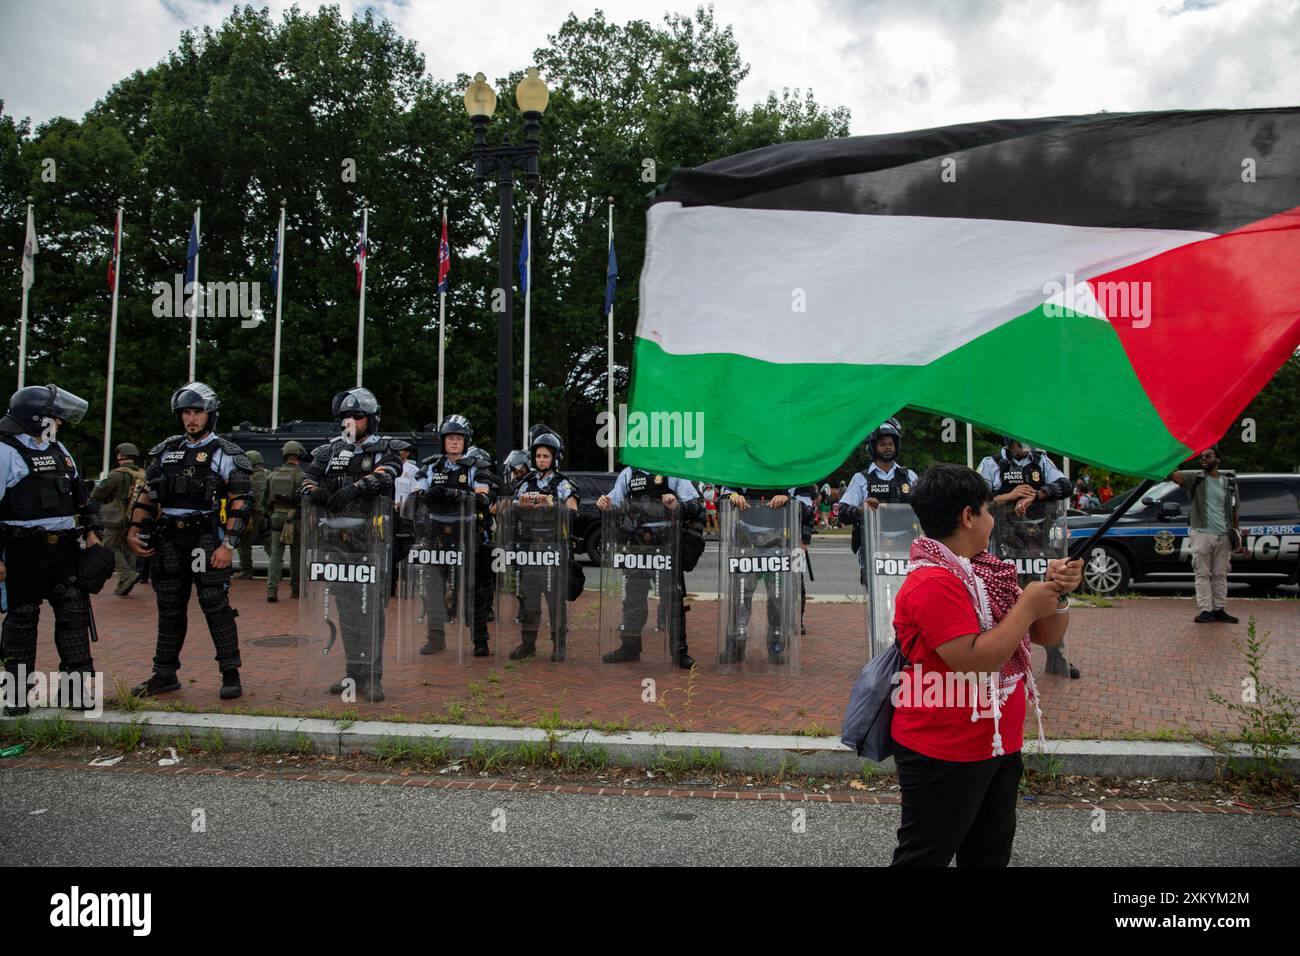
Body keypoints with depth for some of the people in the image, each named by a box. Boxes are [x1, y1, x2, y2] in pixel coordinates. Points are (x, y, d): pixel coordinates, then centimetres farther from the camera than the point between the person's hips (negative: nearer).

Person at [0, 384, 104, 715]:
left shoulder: (60, 450, 14)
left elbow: (80, 498, 22)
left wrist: (92, 535, 14)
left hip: (65, 550, 6)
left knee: (74, 614, 4)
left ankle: (75, 685, 12)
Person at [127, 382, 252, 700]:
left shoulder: (225, 453, -1)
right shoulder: (165, 451, 15)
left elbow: (239, 503, -8)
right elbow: (148, 496, 19)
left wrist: (228, 545, -16)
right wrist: (135, 531, 8)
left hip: (206, 539, -5)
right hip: (168, 540, 5)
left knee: (216, 605, -8)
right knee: (169, 609, 11)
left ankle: (230, 674, -1)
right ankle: (164, 675, 22)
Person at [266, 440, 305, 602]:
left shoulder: (273, 475, 6)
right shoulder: (301, 476, -8)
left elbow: (266, 500, 10)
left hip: (277, 517, 3)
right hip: (295, 519, -3)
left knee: (276, 554, 4)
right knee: (296, 555, 8)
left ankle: (272, 589, -7)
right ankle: (295, 589, 16)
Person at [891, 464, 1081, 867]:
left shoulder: (986, 571, 8)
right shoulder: (933, 583, -21)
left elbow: (1046, 636, 12)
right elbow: (974, 660, -28)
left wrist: (1057, 594, -7)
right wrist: (1027, 606, -19)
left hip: (1000, 746, 10)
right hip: (944, 756, -9)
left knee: (990, 852, 22)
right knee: (925, 856, 5)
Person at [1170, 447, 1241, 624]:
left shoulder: (1229, 482, 10)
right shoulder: (1195, 477, 1)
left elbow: (1235, 509, 15)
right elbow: (1173, 474, -18)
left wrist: (1235, 534, 10)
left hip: (1223, 536, 3)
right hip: (1202, 534, -3)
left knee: (1220, 575, 9)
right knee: (1203, 574, -1)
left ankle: (1220, 610, 15)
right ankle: (1205, 611, 0)